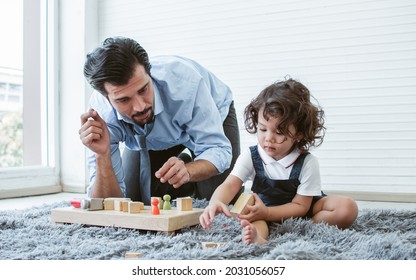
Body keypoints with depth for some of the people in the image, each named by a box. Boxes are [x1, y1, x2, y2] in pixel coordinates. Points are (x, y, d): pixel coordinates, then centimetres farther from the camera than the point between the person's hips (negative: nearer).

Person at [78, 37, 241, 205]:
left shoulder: (183, 79, -42)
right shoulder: (101, 112, -34)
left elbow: (217, 149, -35)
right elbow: (107, 203, -32)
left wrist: (187, 171, -56)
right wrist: (102, 155, -50)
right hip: (156, 138, 2)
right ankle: (189, 185, 18)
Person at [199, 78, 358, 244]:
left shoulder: (307, 162, -22)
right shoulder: (250, 157, -17)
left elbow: (300, 206, -21)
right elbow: (230, 185, -30)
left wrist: (266, 213, -38)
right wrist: (215, 203, -55)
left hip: (301, 210, 0)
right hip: (264, 207, 1)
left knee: (347, 208, -23)